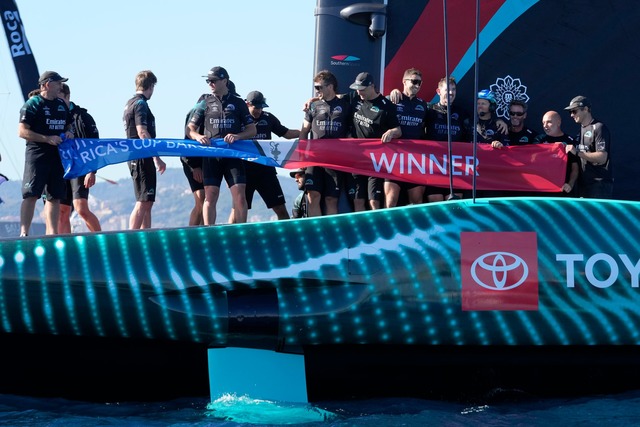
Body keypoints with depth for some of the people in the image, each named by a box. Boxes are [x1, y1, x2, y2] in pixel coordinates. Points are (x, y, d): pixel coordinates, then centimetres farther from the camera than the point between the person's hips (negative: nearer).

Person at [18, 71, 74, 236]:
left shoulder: (62, 105, 16)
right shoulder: (32, 104, -6)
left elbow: (69, 125, 29)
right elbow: (22, 131, -12)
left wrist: (69, 132, 4)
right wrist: (47, 139, -19)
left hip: (58, 155, 7)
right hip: (37, 155, -7)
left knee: (55, 196, 7)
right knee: (31, 195, -10)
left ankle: (52, 233, 11)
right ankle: (24, 233, -10)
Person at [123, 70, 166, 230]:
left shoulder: (130, 103, 19)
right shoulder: (140, 104, -11)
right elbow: (142, 133, -21)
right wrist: (157, 158, -23)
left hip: (135, 158, 10)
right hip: (142, 157, -10)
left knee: (147, 202, 13)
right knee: (143, 202, -11)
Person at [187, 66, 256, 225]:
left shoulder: (238, 103, 9)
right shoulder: (205, 104, 11)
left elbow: (252, 130, 8)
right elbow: (190, 128, 10)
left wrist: (238, 136, -12)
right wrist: (197, 136, -13)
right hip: (211, 155, 1)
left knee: (240, 196, -8)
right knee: (210, 197, -3)